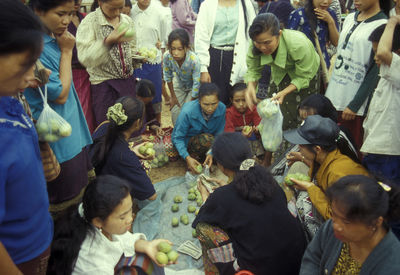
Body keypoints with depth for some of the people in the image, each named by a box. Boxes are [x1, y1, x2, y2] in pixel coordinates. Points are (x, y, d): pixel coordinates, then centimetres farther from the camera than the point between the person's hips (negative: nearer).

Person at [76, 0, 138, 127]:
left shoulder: (127, 20, 9)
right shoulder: (90, 22, -10)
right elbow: (85, 58, -22)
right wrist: (108, 42, -34)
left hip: (128, 80, 5)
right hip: (104, 84, -5)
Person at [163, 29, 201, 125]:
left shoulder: (194, 60, -41)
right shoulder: (167, 56, -30)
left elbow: (197, 84, -29)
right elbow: (168, 76, -11)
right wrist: (173, 96, -1)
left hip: (193, 87, -3)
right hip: (179, 84, 3)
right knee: (175, 112, 1)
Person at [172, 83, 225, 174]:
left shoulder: (222, 108, -21)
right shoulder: (188, 112, -30)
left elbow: (219, 134, -13)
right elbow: (177, 138, -21)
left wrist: (211, 153, -30)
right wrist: (187, 158, -36)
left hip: (206, 137, 5)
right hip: (187, 140, -4)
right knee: (206, 139, -36)